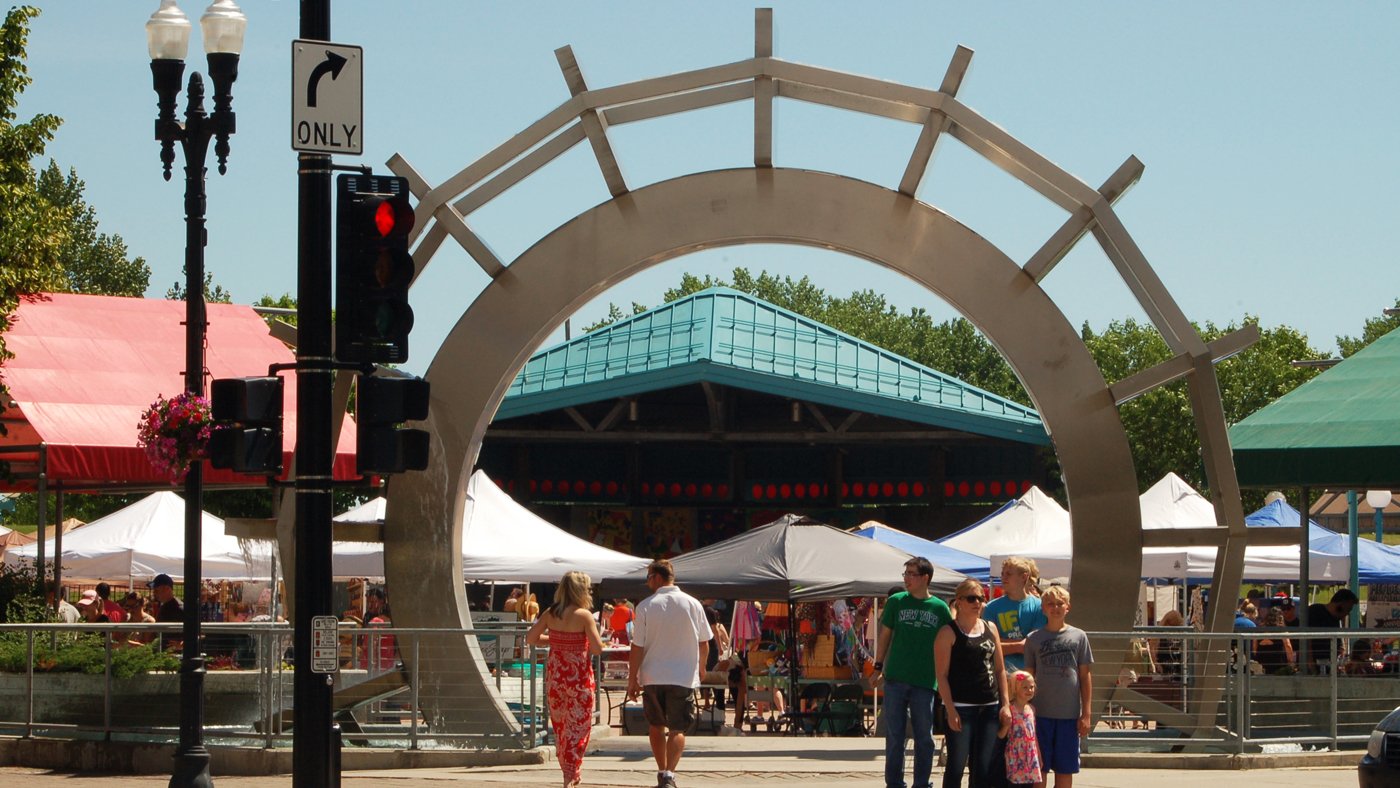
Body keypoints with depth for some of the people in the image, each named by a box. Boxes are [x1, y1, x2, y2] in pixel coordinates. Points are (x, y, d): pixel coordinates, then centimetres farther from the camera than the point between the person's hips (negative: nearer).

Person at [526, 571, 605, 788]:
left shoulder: (550, 614, 1)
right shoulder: (584, 615, -13)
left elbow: (530, 638, 7)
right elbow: (597, 648, -16)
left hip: (554, 674, 5)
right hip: (579, 676, -5)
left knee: (560, 725, 17)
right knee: (578, 727, 2)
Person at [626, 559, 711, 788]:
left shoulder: (646, 606, -6)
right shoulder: (692, 604, -1)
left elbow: (637, 647, -7)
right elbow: (704, 644, 6)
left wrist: (632, 679, 1)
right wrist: (700, 668, 24)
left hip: (653, 676, 0)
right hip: (684, 677, 0)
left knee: (656, 726, 17)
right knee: (678, 729, 1)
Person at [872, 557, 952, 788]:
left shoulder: (940, 608, 1)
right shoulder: (896, 602, 3)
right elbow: (884, 635, 10)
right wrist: (878, 667, 6)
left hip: (925, 681, -1)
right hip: (896, 678, 1)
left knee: (924, 737, 6)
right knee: (894, 735, 4)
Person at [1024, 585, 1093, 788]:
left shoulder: (1078, 636, 4)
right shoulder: (1034, 639, 4)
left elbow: (1085, 676, 5)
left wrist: (1086, 714, 1)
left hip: (1069, 713, 0)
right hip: (1041, 713, 0)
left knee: (1065, 769, 6)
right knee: (1039, 769, 2)